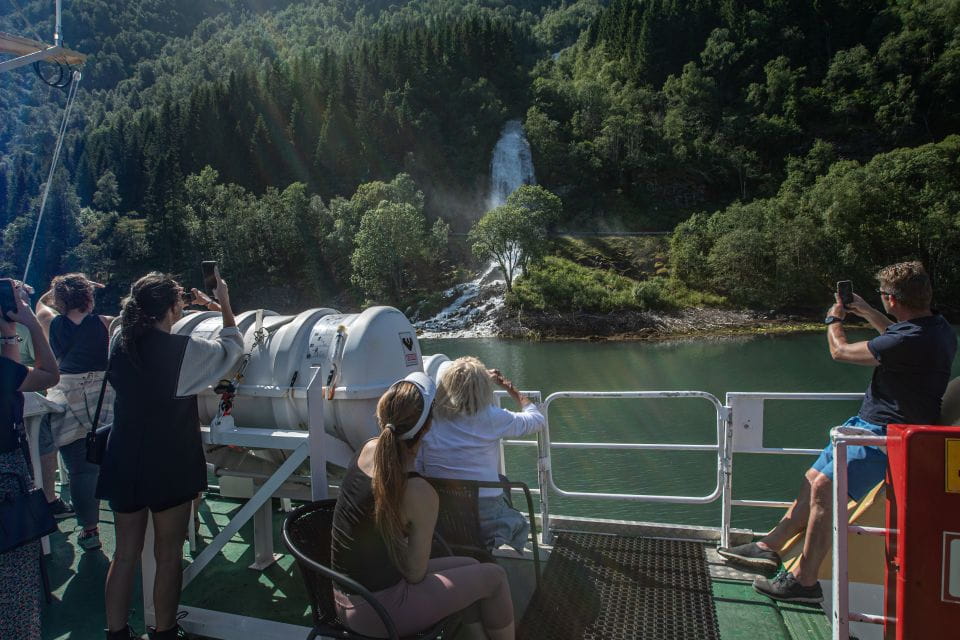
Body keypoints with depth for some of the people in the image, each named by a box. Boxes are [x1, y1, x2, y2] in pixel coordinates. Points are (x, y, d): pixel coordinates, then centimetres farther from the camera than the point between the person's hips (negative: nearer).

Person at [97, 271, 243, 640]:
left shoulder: (121, 343, -3)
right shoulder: (185, 351, -18)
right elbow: (232, 346, -1)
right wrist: (225, 303, 10)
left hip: (123, 466, 5)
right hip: (169, 469, -5)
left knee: (125, 554, 16)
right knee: (168, 556, 11)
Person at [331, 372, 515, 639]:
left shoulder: (368, 449, -8)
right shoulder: (420, 494, -28)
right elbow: (416, 574, -17)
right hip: (378, 612, -8)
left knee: (470, 567, 21)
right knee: (494, 577, 7)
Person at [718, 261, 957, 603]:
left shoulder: (915, 340, -26)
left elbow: (840, 351, -14)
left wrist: (835, 319, 6)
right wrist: (865, 311, 33)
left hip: (888, 436, -11)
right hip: (872, 424, 11)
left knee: (824, 487, -19)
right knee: (814, 479, 9)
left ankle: (804, 579, -9)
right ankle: (770, 545, 16)